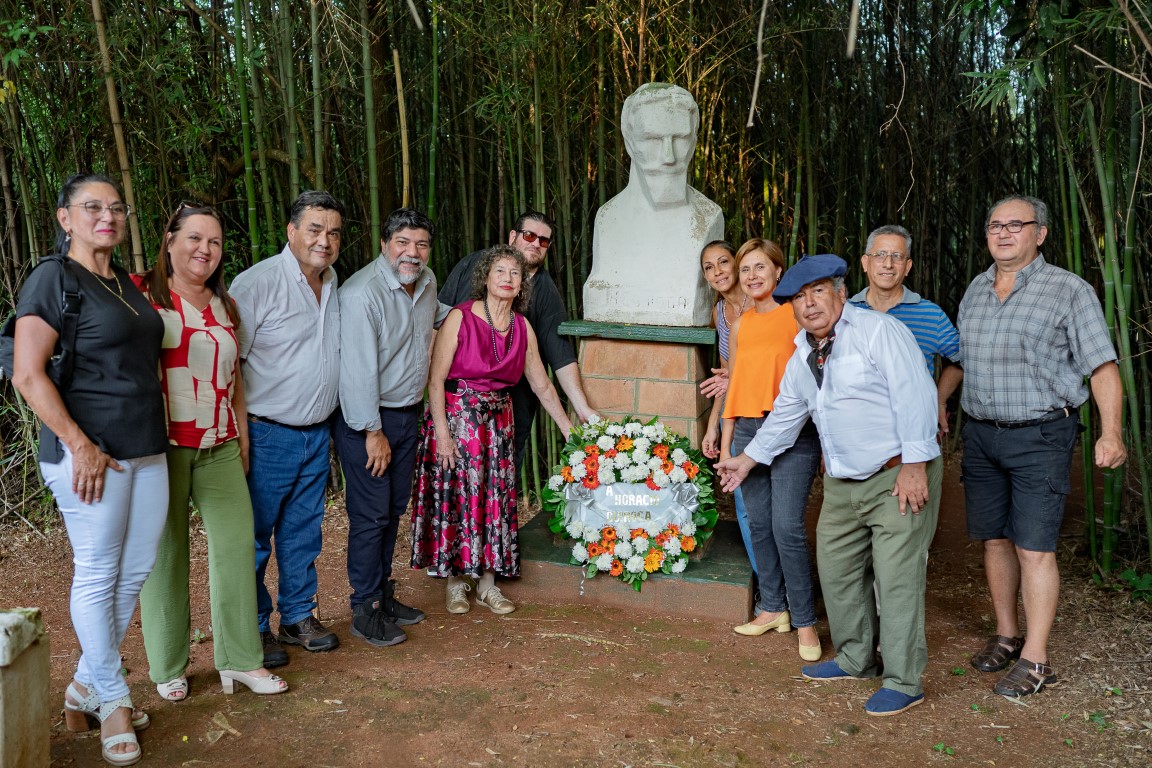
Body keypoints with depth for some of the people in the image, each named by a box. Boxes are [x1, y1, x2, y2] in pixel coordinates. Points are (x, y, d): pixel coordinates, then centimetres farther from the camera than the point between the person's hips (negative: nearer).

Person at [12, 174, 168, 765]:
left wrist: (156, 437, 15)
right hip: (90, 454, -8)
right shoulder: (52, 279, -8)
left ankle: (85, 687, 30)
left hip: (147, 450, 8)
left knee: (136, 570, 12)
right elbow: (28, 375, -14)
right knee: (98, 575, 4)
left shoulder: (125, 284, 14)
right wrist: (80, 445, -17)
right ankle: (113, 700, 20)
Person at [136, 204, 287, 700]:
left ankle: (240, 660, 12)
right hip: (163, 445, -5)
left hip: (220, 446, 5)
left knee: (237, 544, 0)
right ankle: (168, 667, 20)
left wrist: (243, 438, 19)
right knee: (166, 552, 4)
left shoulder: (225, 307, 16)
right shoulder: (144, 295, -1)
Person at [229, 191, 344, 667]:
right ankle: (254, 629, 18)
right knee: (254, 536, 4)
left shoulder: (334, 285, 10)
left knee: (303, 533, 15)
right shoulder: (257, 283, -13)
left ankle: (298, 617, 29)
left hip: (317, 434, 7)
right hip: (267, 434, -6)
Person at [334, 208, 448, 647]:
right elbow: (358, 369, -22)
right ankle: (365, 611, 10)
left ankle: (384, 595, 29)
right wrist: (373, 431, -20)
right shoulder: (362, 293, -21)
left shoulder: (427, 282, 5)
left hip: (408, 413, 8)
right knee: (370, 515, -3)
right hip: (366, 419, -8)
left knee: (394, 510, 15)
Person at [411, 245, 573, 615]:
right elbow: (436, 379, -12)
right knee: (456, 496, 1)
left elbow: (542, 385, 10)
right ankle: (456, 582, 16)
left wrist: (570, 430, 10)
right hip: (456, 417, -4)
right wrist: (442, 432, -17)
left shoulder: (522, 327, 3)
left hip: (497, 420, 4)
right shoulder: (460, 318, -11)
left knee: (495, 498, 7)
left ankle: (488, 582, 19)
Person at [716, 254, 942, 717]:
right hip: (842, 484, 8)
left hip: (900, 475, -8)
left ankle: (904, 683, 7)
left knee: (897, 578, -6)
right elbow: (784, 417, 25)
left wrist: (914, 465, -22)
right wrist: (746, 460, 31)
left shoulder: (879, 331, -12)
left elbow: (914, 396, -18)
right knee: (836, 570, 15)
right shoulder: (801, 360, 12)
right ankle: (855, 658, 33)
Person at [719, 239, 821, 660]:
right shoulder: (740, 326, 14)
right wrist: (725, 443, 17)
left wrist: (826, 437, -7)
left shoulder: (799, 315, -2)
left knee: (787, 528, -9)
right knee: (759, 525, 9)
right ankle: (772, 607, 23)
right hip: (748, 431, 6)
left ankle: (804, 621, 4)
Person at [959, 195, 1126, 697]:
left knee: (1034, 547, -5)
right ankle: (1006, 636, 26)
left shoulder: (1068, 290, -5)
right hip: (980, 434, 5)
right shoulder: (975, 290, 11)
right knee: (994, 539, 11)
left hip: (1039, 436, -5)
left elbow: (1102, 367, -8)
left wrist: (1111, 433, -17)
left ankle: (1034, 661, 4)